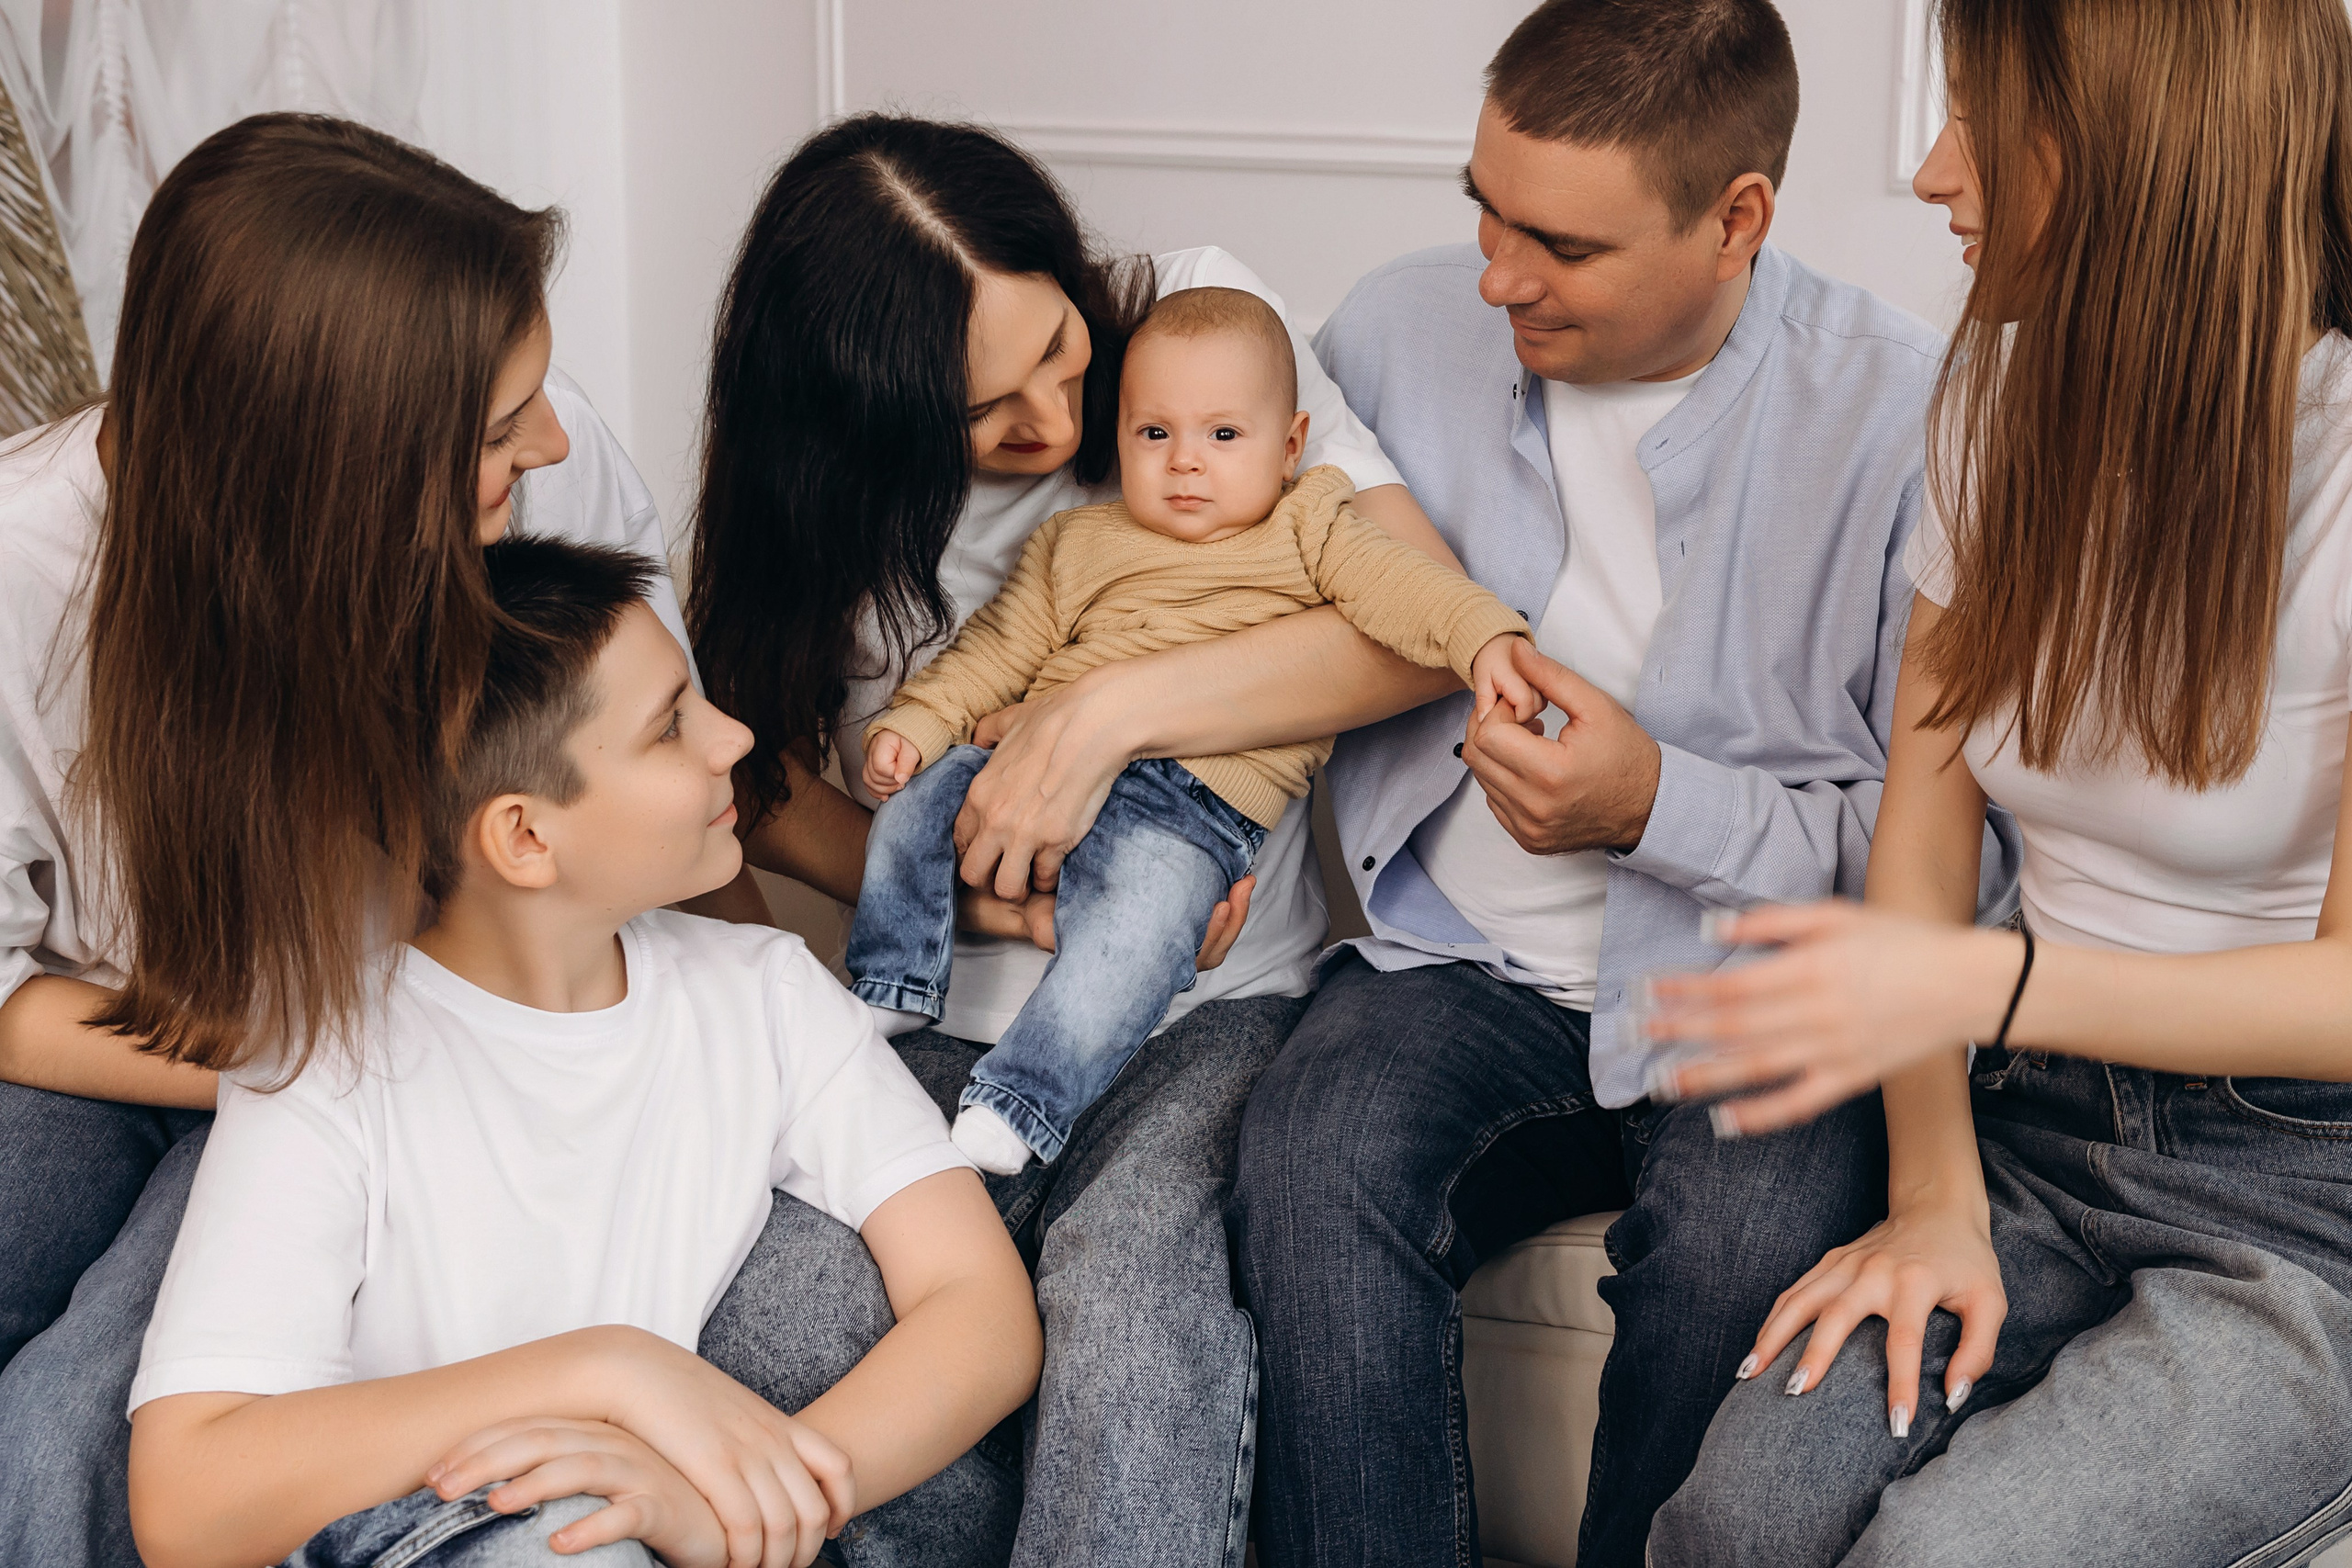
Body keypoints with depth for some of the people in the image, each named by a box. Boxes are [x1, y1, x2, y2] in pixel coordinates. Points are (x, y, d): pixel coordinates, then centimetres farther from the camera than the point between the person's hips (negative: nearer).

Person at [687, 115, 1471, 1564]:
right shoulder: (819, 491, 1)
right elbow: (767, 787, 10)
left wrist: (1109, 710, -19)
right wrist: (949, 888, -10)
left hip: (1212, 997, -1)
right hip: (951, 1012, 2)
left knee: (1129, 1268, -35)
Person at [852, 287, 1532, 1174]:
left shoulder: (1305, 528, 17)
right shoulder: (1078, 545, 24)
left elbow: (1397, 584, 2)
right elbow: (995, 650, 21)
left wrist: (1487, 640, -17)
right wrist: (911, 723, 6)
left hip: (1189, 807, -5)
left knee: (1140, 914, -32)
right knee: (920, 799, -10)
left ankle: (1013, 1107, -34)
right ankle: (889, 994, 4)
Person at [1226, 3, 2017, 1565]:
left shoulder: (1906, 416, -8)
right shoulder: (1400, 328, 4)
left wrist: (1663, 808, -15)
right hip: (1464, 968, 3)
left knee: (1742, 1243, -34)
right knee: (1321, 1158, -31)